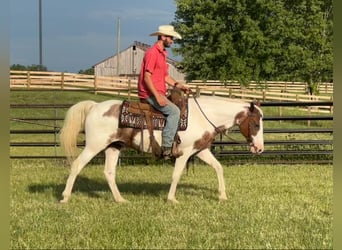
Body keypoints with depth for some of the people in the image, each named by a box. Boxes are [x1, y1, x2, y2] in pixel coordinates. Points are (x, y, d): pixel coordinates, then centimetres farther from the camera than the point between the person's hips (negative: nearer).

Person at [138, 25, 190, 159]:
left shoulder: (162, 53, 18)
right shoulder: (152, 53, -13)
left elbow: (165, 76, 22)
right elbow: (147, 77, -20)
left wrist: (178, 85, 6)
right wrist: (157, 96, -25)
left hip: (158, 93, 10)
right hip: (150, 93, -10)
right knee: (174, 111, -20)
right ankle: (167, 147, -22)